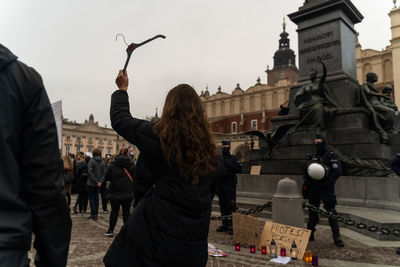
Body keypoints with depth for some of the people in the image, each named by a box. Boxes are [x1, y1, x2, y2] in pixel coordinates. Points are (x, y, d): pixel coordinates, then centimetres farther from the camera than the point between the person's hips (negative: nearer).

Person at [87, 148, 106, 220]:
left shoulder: (91, 161, -12)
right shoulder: (103, 162, 3)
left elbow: (90, 172, -17)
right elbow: (104, 173, 0)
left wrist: (95, 181, -13)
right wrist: (100, 181, -5)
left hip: (91, 183, -5)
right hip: (98, 184, 5)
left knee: (91, 198, 3)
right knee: (96, 197, 13)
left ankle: (93, 214, 0)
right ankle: (96, 213, 16)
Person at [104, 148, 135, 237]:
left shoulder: (112, 164, -4)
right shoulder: (131, 165, -5)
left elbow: (107, 177, -1)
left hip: (114, 192, 0)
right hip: (128, 192, 0)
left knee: (114, 211, 10)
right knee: (126, 211, 8)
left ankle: (110, 230, 14)